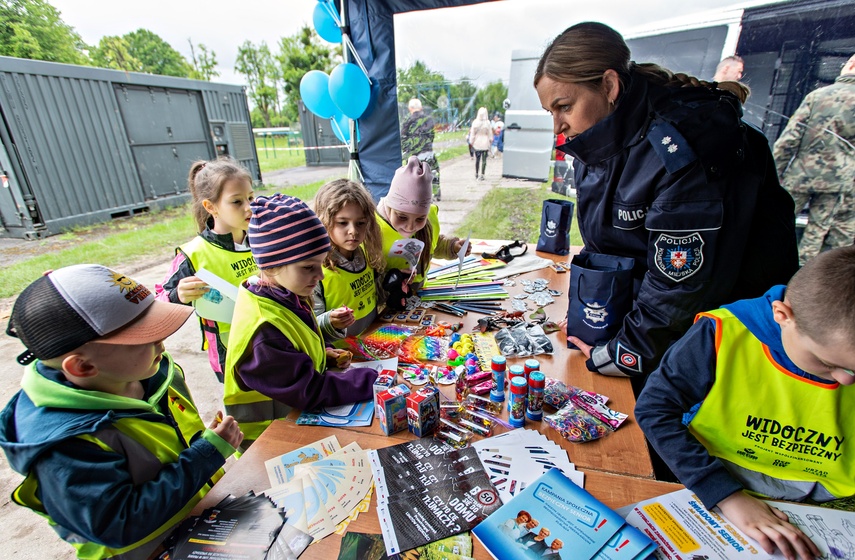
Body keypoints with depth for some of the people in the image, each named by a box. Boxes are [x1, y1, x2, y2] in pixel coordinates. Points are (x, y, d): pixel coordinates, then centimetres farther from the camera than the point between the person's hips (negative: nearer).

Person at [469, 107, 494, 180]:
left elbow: (472, 133, -2)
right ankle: (482, 175, 1)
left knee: (477, 159, 14)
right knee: (484, 160, 3)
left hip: (477, 143, 2)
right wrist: (490, 141, 11)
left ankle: (476, 174, 24)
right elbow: (490, 134, -1)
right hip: (485, 143, -2)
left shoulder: (475, 122, -7)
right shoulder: (488, 123, -9)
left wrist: (471, 142, 7)